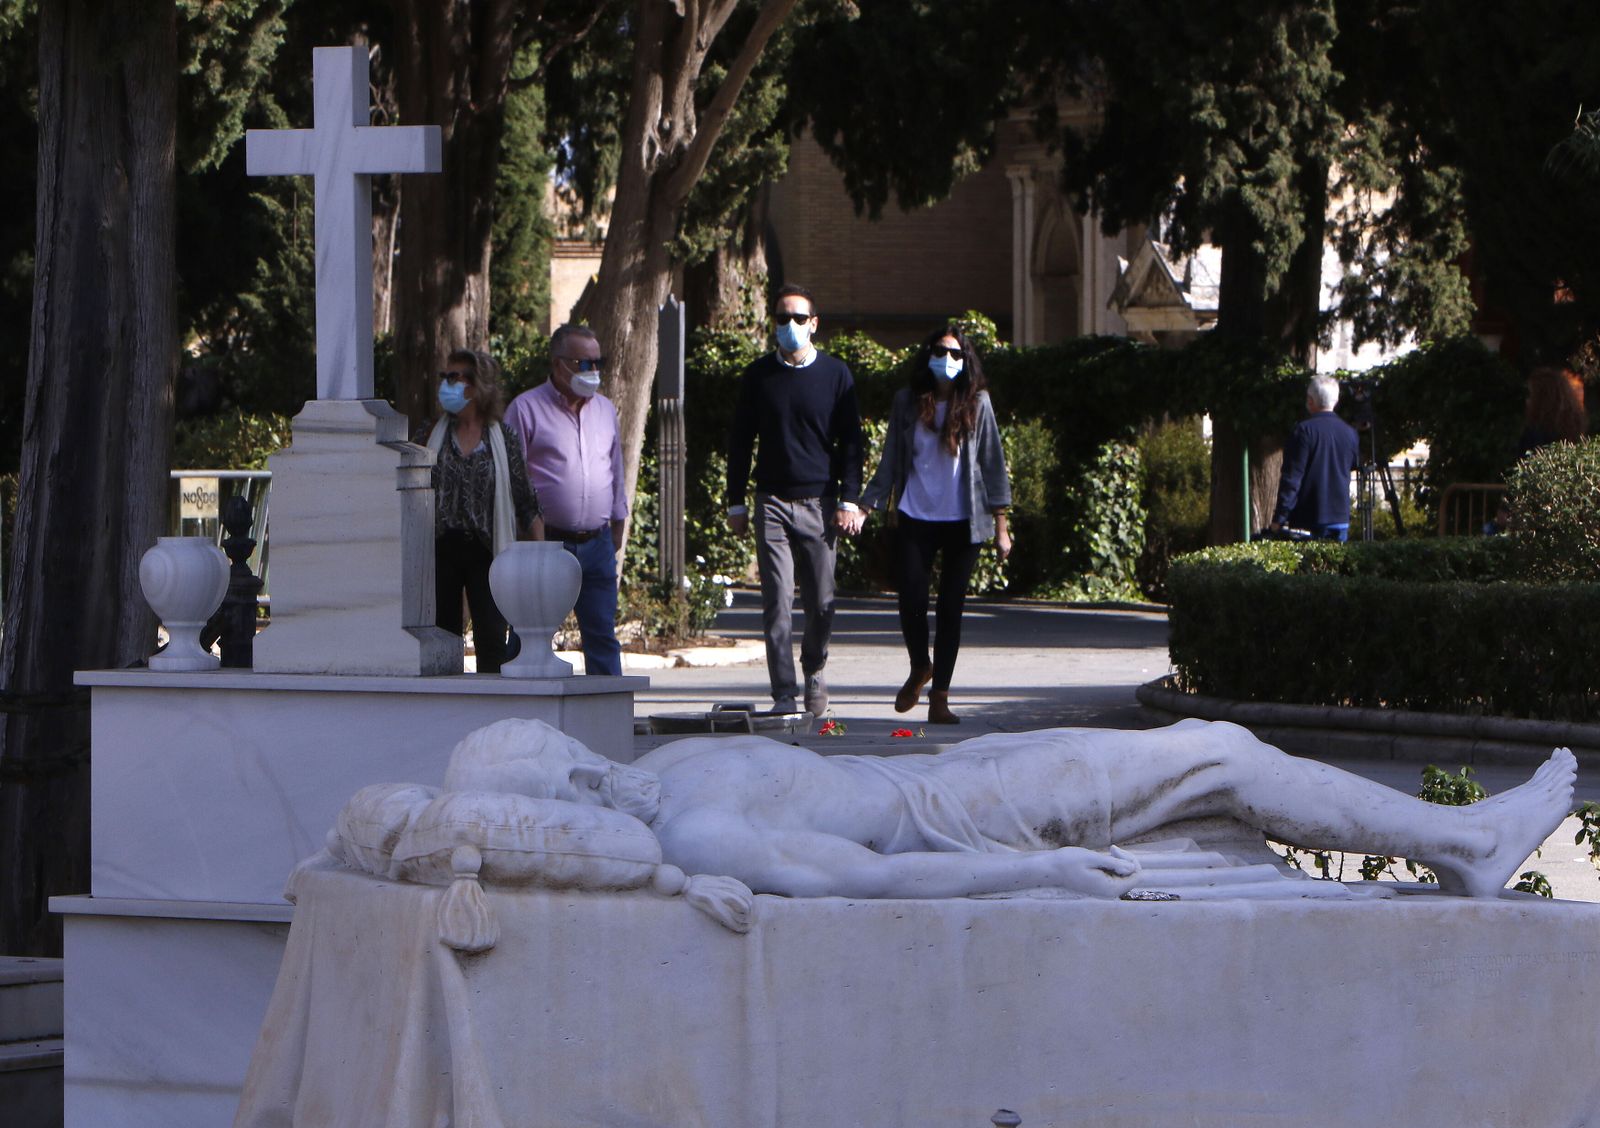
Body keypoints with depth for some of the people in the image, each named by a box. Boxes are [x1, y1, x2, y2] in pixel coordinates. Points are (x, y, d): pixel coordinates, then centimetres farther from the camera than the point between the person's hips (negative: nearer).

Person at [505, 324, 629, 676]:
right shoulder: (527, 409, -3)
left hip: (597, 543, 5)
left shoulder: (605, 410, 15)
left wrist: (618, 528, 20)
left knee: (602, 635, 5)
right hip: (546, 542, -5)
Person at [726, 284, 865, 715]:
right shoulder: (758, 377, 7)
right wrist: (736, 503, 6)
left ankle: (814, 670, 28)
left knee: (821, 602, 3)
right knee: (777, 602, -7)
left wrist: (849, 501, -3)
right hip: (773, 503, 0)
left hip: (820, 503, 0)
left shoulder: (835, 374, 5)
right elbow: (739, 441, 11)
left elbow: (850, 442, 6)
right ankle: (784, 694, -8)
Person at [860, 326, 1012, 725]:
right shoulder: (907, 401, 4)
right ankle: (920, 668, 25)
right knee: (911, 602, -5)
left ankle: (939, 698, 6)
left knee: (950, 607, -1)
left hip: (962, 522, -1)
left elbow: (993, 463, 3)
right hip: (915, 517, 1)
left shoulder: (977, 403, 1)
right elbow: (890, 462, 9)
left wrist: (1000, 524, -1)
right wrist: (865, 506, 1)